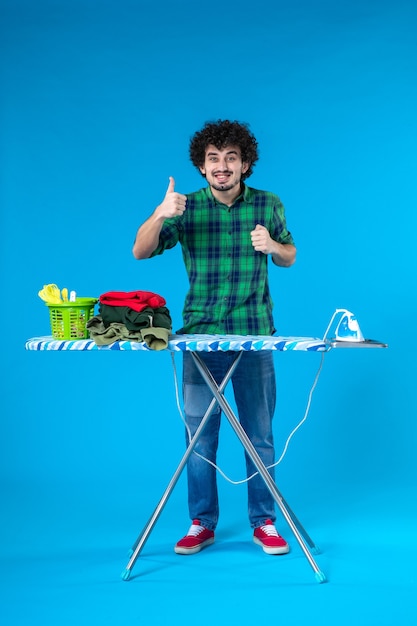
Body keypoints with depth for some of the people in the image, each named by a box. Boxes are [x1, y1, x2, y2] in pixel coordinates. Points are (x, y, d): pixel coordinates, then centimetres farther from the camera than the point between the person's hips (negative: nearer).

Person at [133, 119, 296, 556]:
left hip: (254, 336, 0)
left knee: (259, 434, 5)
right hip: (200, 335, 0)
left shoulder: (268, 206, 2)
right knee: (199, 434, 5)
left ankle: (264, 523, 17)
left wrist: (272, 246, -10)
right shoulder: (187, 208, 1)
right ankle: (201, 524, 17)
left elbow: (290, 258, 14)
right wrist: (159, 215, -26)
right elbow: (140, 252, -7)